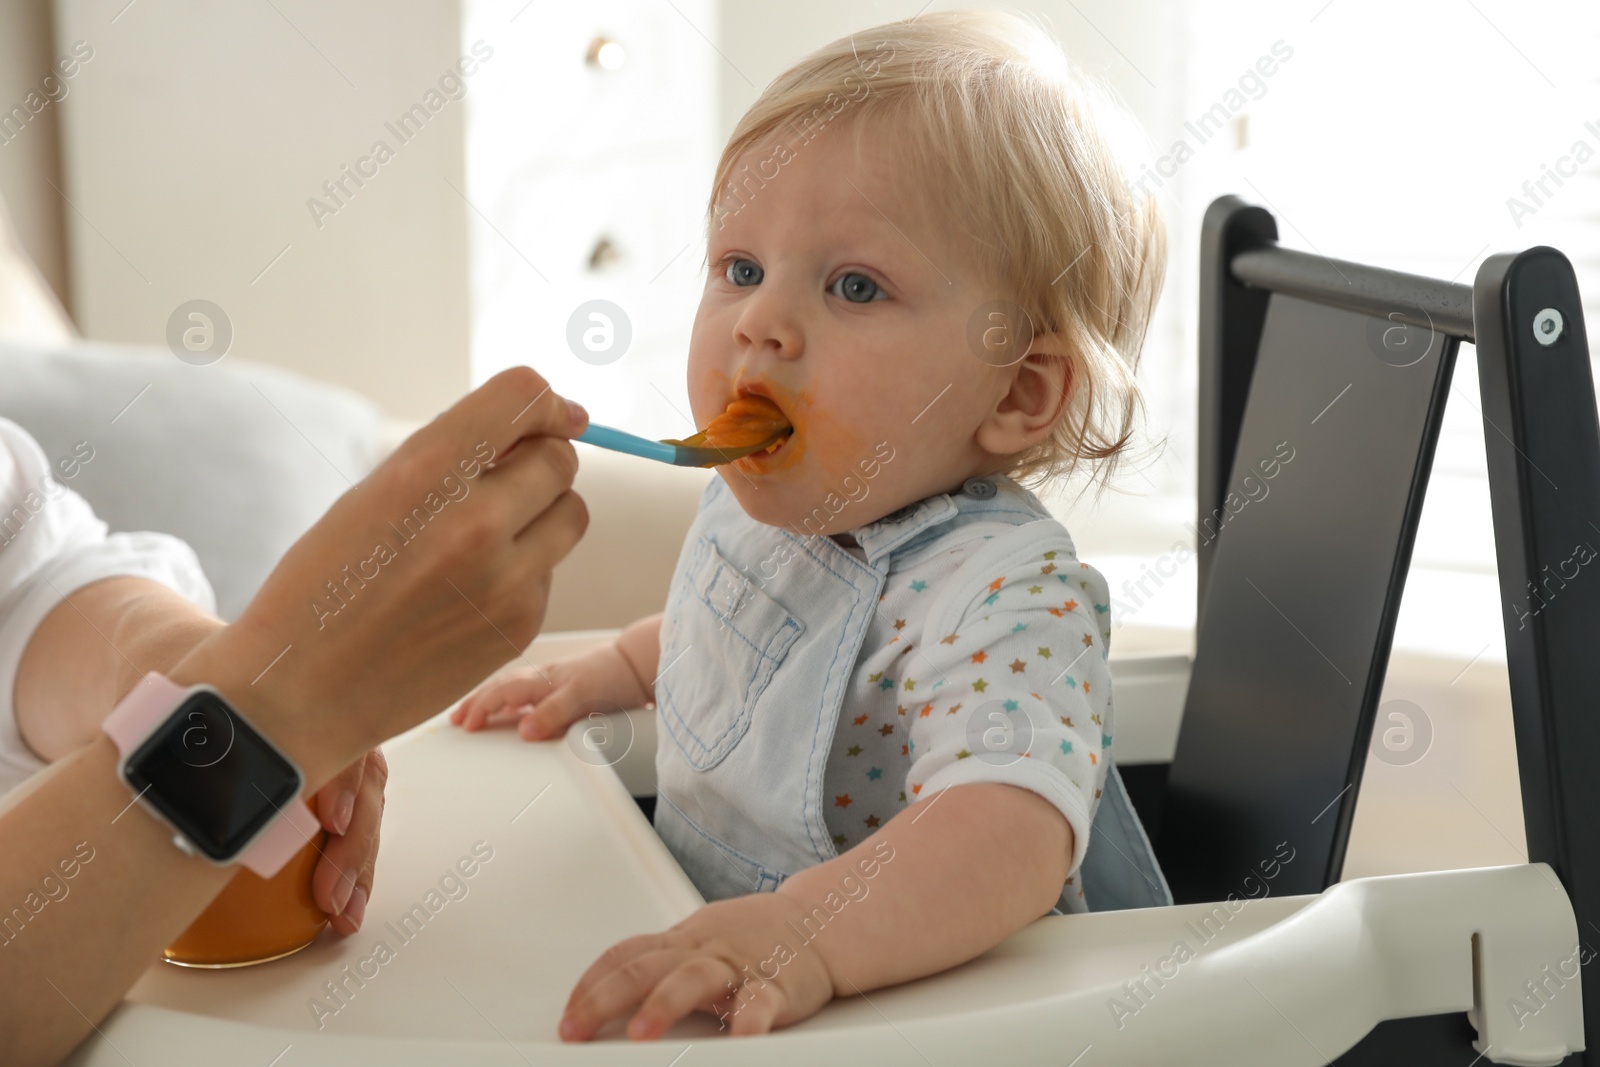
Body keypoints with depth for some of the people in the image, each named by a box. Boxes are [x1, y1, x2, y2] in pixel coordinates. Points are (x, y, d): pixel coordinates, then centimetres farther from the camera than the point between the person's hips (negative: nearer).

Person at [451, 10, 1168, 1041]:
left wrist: (803, 936, -54)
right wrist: (604, 673, 19)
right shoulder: (759, 505, -1)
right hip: (696, 935, 7)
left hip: (889, 1013, -7)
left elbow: (1011, 833, -42)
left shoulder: (1006, 596, -25)